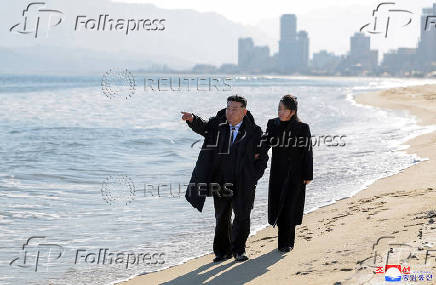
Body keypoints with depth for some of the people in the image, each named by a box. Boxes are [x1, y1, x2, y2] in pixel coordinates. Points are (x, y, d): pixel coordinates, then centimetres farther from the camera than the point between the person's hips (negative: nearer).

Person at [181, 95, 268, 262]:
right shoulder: (219, 125, 4)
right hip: (220, 182, 2)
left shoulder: (253, 132, -3)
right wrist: (192, 120, -33)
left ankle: (238, 250, 16)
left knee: (242, 217, 0)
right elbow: (203, 127, -13)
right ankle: (223, 251, 22)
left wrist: (253, 177, -5)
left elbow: (262, 158, 3)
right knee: (221, 218, 9)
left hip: (243, 184, -2)